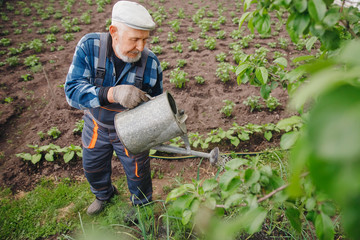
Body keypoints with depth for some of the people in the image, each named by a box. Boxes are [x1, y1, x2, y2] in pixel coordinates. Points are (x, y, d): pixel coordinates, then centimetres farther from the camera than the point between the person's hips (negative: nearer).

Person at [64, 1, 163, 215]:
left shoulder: (151, 63, -22)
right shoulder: (89, 46, -26)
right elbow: (72, 90, -34)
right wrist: (113, 93, -50)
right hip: (97, 125, 2)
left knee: (138, 173, 15)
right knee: (92, 167, 25)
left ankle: (142, 208, 49)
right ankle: (104, 194, 61)